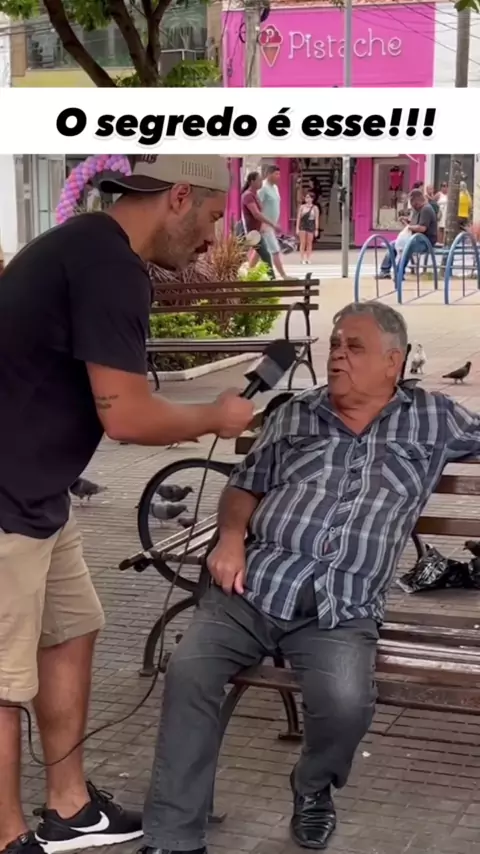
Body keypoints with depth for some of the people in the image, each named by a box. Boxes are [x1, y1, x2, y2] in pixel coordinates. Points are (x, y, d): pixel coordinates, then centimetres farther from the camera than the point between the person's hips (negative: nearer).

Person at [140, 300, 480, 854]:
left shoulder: (432, 417, 14)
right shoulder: (295, 414, 18)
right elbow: (245, 485, 19)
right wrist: (231, 537, 1)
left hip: (342, 610, -2)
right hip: (255, 583, 2)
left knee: (345, 703, -30)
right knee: (187, 672, -22)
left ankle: (313, 788, 7)